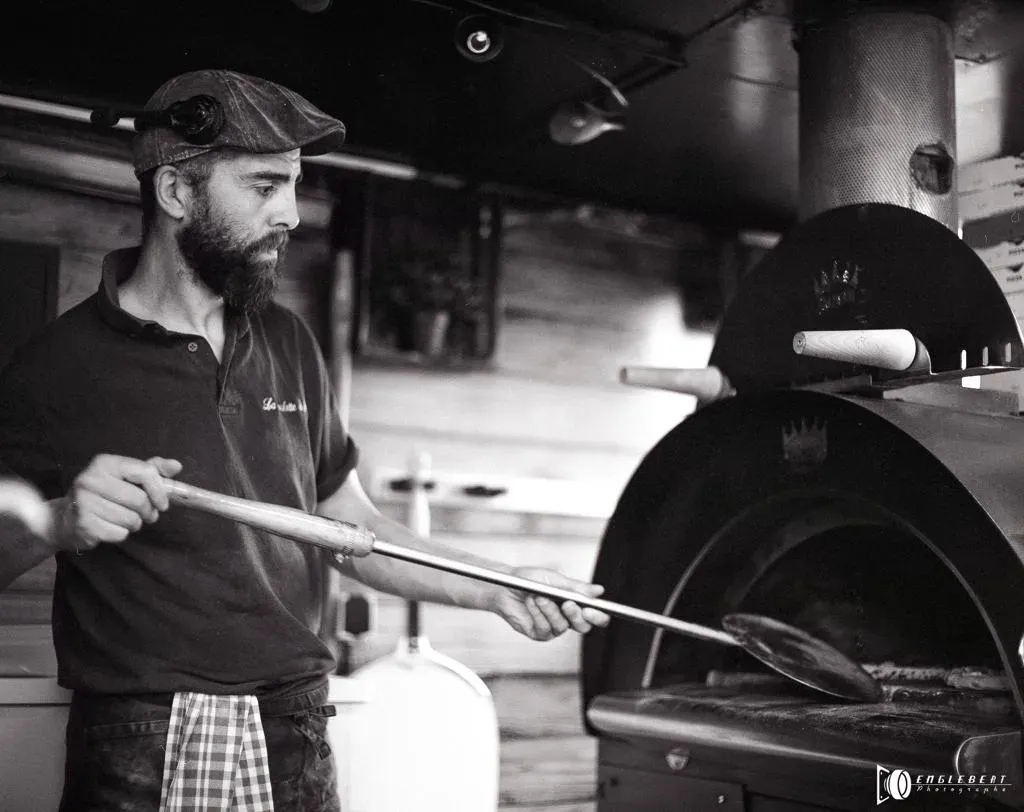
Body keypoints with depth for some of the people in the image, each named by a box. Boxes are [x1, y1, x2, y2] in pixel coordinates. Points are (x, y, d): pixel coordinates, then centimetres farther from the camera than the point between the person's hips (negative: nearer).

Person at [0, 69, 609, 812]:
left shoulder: (288, 345, 8)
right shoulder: (62, 365, -7)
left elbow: (353, 526, 12)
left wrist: (497, 588, 2)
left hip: (295, 742, 5)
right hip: (141, 751, -4)